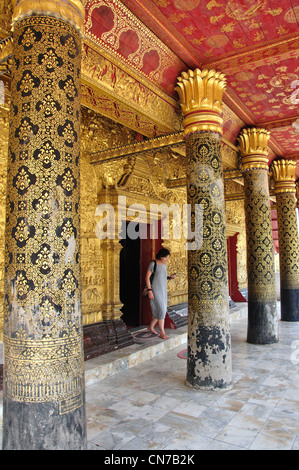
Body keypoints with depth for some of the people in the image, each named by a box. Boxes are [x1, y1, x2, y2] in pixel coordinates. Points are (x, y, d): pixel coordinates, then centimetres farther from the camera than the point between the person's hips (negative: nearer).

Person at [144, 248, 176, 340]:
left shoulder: (164, 264, 10)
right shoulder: (153, 264, -12)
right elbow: (147, 277, -12)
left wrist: (170, 277, 0)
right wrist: (149, 290, -17)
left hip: (163, 290, 8)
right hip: (155, 291, -8)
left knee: (162, 311, 10)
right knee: (161, 310, -10)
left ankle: (151, 327, 28)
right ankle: (162, 333, -1)